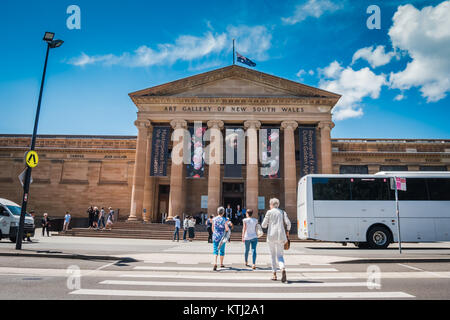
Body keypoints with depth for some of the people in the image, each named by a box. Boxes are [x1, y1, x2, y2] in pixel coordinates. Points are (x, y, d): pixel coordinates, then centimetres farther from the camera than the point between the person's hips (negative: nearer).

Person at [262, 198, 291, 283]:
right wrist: (287, 231, 14)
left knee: (273, 255, 11)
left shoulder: (269, 212, 0)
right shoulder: (282, 212, 10)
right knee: (280, 255, 5)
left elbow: (263, 225, -1)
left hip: (271, 235, -2)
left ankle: (274, 275, 14)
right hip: (281, 236, 2)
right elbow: (288, 223, -1)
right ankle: (283, 269, -23)